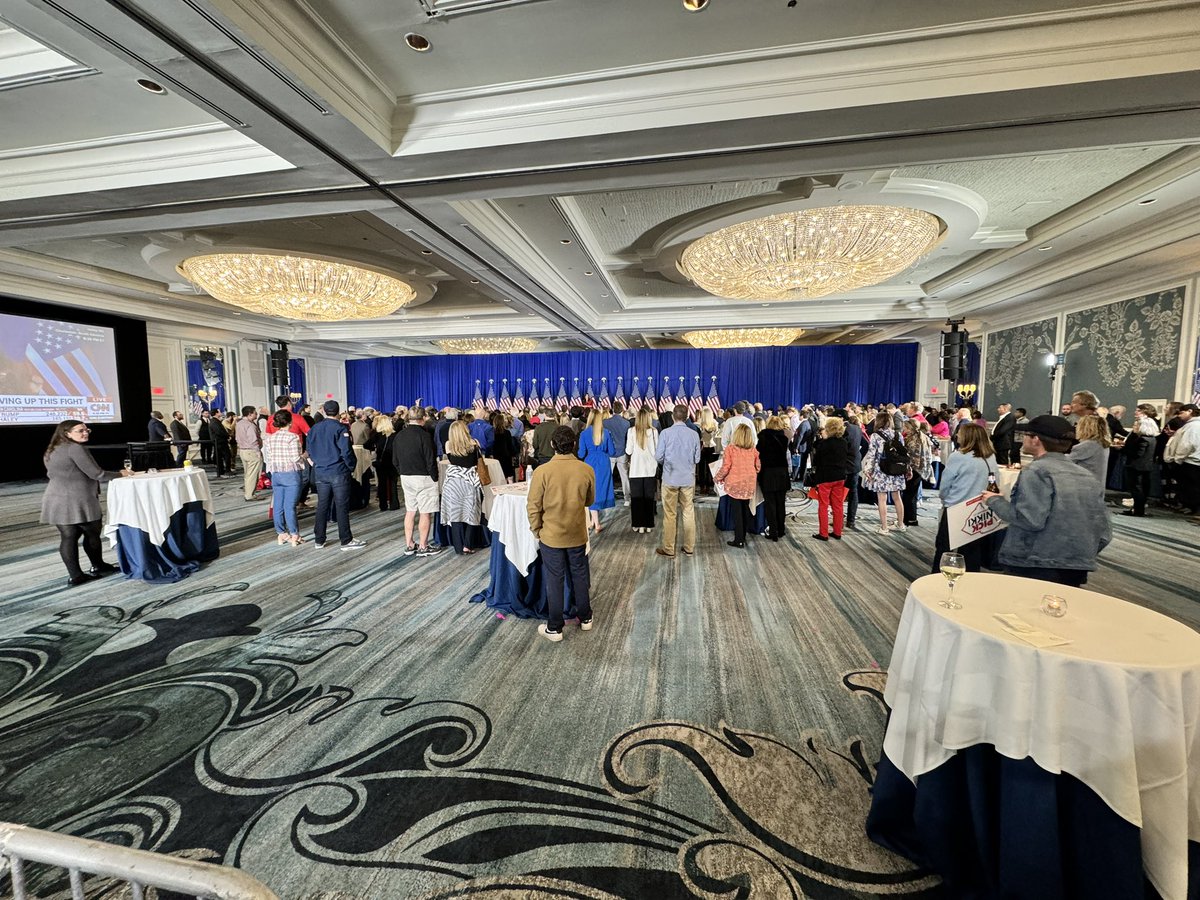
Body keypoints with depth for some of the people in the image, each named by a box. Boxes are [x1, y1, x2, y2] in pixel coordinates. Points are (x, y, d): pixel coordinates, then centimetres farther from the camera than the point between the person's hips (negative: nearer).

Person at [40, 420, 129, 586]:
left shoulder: (51, 451, 15)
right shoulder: (76, 449, -13)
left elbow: (52, 474, 27)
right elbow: (97, 474, -15)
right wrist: (120, 474, -1)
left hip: (56, 501, 8)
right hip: (78, 501, -8)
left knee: (68, 537, 7)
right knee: (92, 534, 9)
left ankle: (74, 575, 8)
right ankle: (97, 567, 22)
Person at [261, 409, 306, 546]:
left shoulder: (269, 438, 7)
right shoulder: (292, 437, -12)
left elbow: (267, 458, 6)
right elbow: (296, 458, -15)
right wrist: (304, 456, 4)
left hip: (276, 474, 6)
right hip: (291, 474, -6)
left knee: (277, 506, 10)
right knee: (290, 506, -3)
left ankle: (281, 534, 19)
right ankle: (294, 536, 4)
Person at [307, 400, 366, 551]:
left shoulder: (314, 429, 7)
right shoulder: (341, 428, -11)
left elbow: (310, 451, 11)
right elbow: (346, 451, -16)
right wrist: (351, 466, -2)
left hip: (320, 472, 6)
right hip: (339, 472, -5)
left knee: (322, 506, 12)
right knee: (342, 507, -1)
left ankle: (319, 540, 19)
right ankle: (346, 540, 5)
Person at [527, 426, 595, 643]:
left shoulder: (543, 471, -18)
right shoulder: (587, 470, -10)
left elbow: (533, 506, -12)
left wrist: (536, 530, 3)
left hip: (551, 535, -2)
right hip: (578, 534, 3)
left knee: (555, 580, 9)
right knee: (580, 576, 19)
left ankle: (554, 628, 21)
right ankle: (585, 618, 34)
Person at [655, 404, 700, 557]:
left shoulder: (666, 433, -12)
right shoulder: (694, 434, -5)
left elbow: (658, 457, -9)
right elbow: (697, 458, 1)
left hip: (670, 478, -2)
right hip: (688, 478, 2)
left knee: (670, 515, 8)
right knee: (689, 513, 13)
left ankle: (668, 549, 16)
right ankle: (689, 547, 22)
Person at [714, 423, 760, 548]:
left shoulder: (730, 449, -12)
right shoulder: (753, 450, 0)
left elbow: (725, 467, -13)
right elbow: (758, 467, 5)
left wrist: (717, 478, 3)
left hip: (735, 484, -4)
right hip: (749, 484, 4)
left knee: (737, 511, 2)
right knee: (745, 509, 15)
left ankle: (739, 540, 5)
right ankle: (743, 536, 26)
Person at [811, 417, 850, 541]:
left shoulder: (823, 444, -16)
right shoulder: (844, 442, 0)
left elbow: (816, 460, -8)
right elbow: (846, 458, 11)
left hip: (825, 477, -5)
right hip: (840, 476, 5)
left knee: (823, 506, 3)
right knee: (838, 505, 12)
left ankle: (823, 534, 6)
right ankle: (837, 533, 18)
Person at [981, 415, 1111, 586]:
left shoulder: (1037, 470, -12)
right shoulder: (1086, 475, 10)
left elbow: (1030, 520, -22)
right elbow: (1103, 531, 11)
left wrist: (995, 501, -8)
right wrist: (1083, 555, 23)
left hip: (1036, 567, -7)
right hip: (1077, 569, 7)